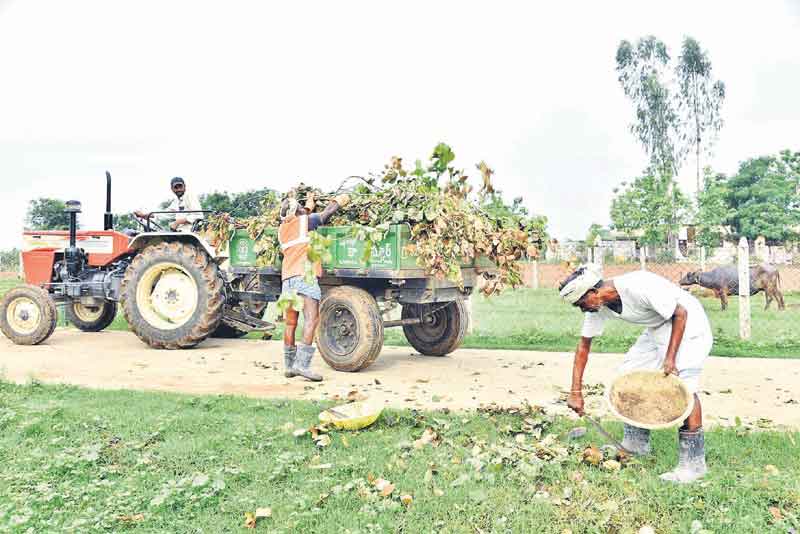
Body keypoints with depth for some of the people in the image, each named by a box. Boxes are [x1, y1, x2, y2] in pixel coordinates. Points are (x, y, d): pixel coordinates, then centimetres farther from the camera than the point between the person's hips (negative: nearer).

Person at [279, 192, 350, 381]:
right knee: (311, 319, -12)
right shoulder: (305, 220, 5)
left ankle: (289, 366, 14)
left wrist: (309, 206, 51)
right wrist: (339, 200, 32)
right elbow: (327, 213, 14)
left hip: (287, 276, 7)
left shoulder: (282, 229, 21)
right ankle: (302, 364, -22)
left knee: (290, 323, 10)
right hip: (305, 274, -7)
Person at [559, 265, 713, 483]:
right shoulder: (597, 306, -10)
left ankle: (694, 462, -6)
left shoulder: (638, 287, -35)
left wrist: (670, 357, -26)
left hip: (688, 324, -8)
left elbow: (681, 313, -25)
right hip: (657, 328, 8)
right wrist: (576, 392, -4)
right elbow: (584, 345, -2)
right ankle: (636, 443, 18)